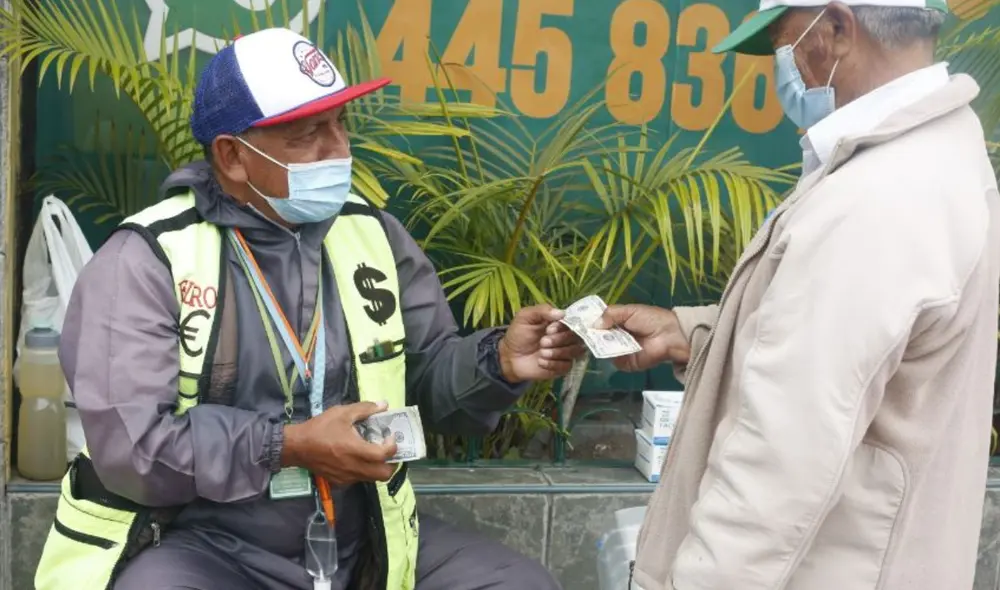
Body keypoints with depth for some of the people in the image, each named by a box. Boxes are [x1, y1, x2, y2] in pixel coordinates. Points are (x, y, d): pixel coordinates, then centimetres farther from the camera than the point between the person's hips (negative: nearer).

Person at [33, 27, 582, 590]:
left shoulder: (373, 232, 6)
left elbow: (429, 371, 8)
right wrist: (289, 447, -22)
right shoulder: (145, 260, -10)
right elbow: (129, 445, -18)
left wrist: (498, 361, -14)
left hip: (361, 538, 5)